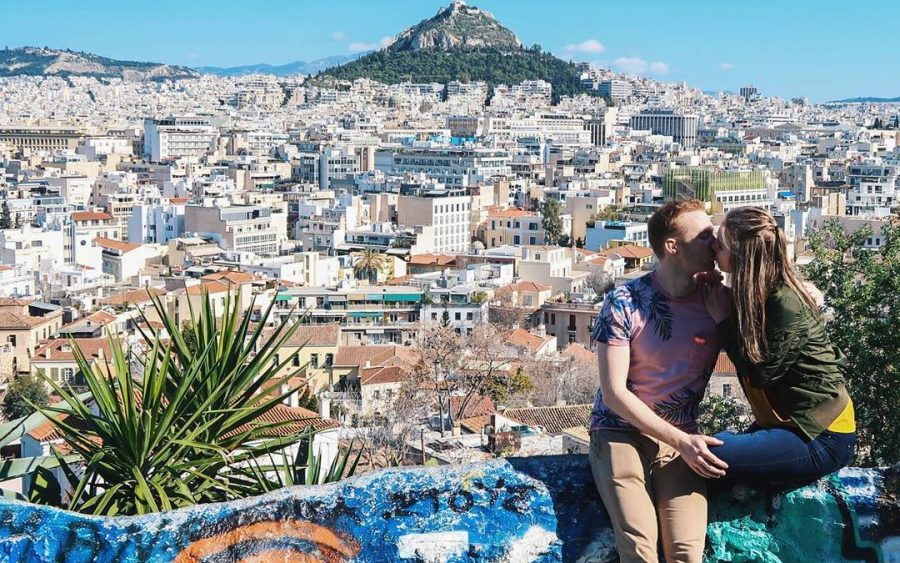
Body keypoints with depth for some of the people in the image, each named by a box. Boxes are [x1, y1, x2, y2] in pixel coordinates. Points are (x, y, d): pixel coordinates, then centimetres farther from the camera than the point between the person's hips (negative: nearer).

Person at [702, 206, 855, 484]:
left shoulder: (787, 305, -22)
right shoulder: (756, 295, 5)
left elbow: (759, 372, -19)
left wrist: (723, 320, -13)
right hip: (785, 422, 9)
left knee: (711, 455, -24)